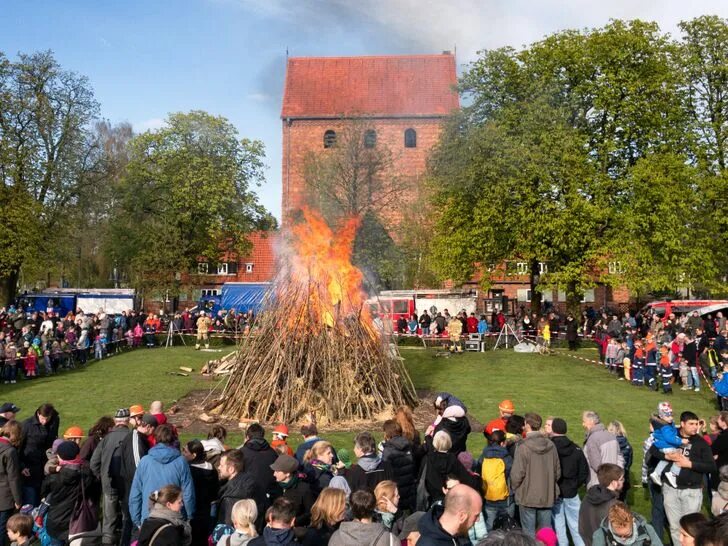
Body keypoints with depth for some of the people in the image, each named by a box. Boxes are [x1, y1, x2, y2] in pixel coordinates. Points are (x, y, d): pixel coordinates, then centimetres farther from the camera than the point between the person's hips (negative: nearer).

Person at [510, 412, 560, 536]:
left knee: (529, 532, 9)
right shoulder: (551, 445, -5)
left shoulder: (523, 447, -20)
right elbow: (557, 471, 5)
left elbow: (517, 474, -17)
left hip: (528, 497, -4)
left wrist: (514, 488, 2)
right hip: (547, 496, 5)